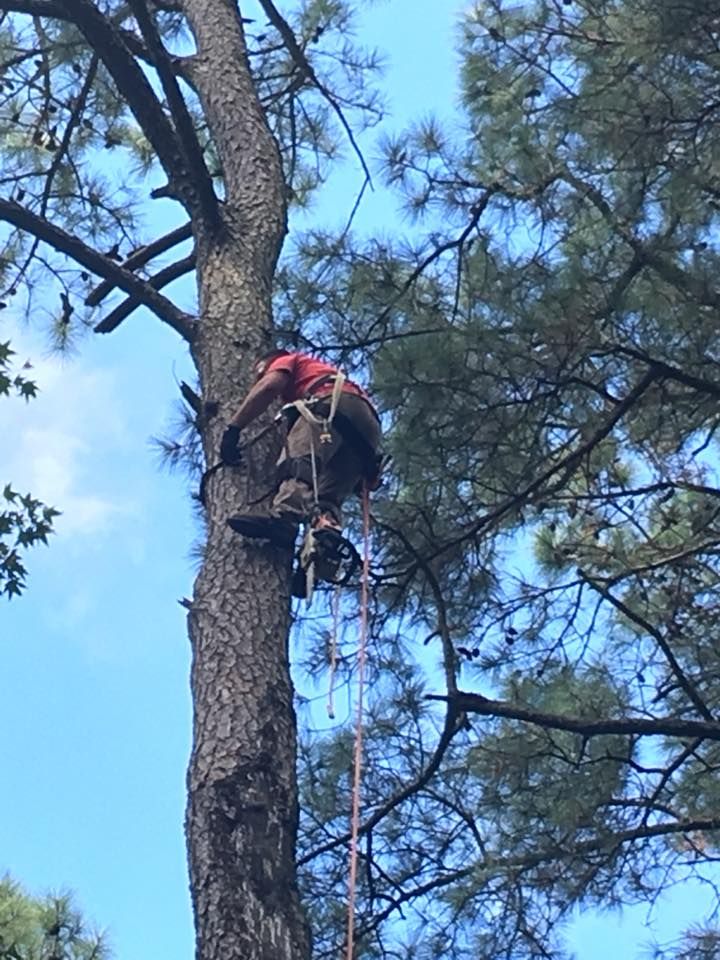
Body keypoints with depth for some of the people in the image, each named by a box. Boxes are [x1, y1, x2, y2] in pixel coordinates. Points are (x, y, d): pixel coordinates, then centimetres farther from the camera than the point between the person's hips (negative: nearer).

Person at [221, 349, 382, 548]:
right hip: (366, 425, 7)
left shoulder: (286, 361, 28)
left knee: (297, 458, -27)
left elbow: (268, 387, 4)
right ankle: (327, 530, -34)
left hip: (335, 405, -7)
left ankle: (286, 515, -54)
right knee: (329, 496, -2)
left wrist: (233, 428, 1)